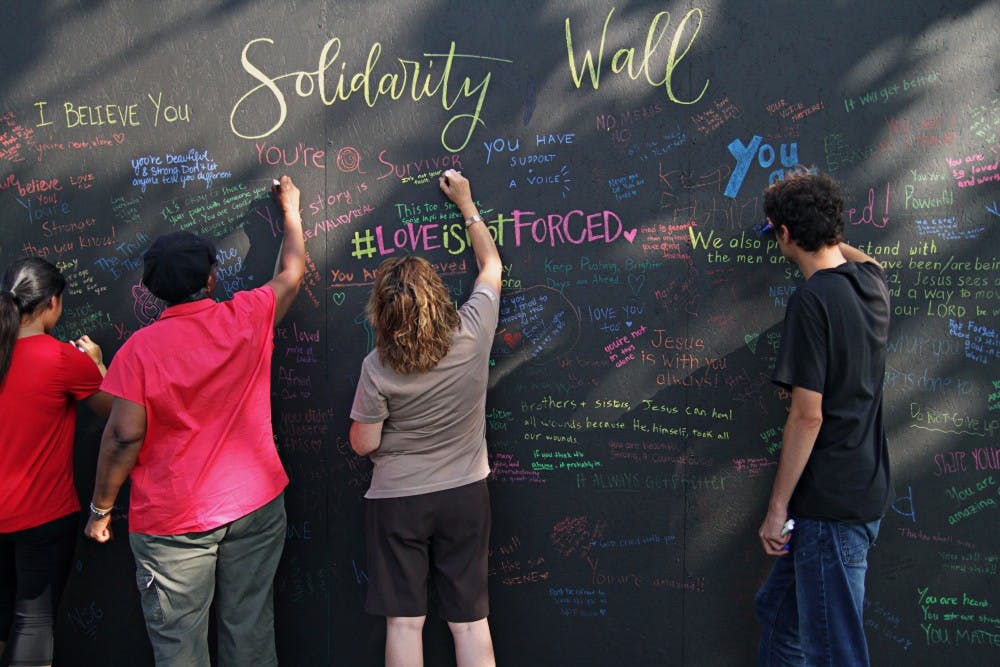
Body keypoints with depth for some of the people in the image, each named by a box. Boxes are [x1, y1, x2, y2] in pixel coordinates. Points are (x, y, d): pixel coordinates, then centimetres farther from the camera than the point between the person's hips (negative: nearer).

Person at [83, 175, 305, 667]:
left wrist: (101, 507, 2)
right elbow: (292, 273, 14)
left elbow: (124, 437, -12)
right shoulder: (249, 319, -4)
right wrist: (291, 210, 29)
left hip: (172, 520, -3)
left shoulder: (141, 348, -12)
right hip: (255, 506, 3)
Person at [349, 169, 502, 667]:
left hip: (397, 501, -2)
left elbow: (364, 444, -8)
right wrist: (465, 203, 15)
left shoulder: (377, 369, -18)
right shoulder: (473, 335, -12)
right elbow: (491, 265, 6)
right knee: (470, 620, 11)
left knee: (404, 621, 9)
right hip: (465, 495, 2)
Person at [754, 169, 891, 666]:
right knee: (778, 609, 21)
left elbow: (807, 416, -20)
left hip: (830, 501, -9)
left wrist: (778, 508, -14)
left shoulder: (812, 300, -18)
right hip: (866, 488, 9)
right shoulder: (871, 280, 5)